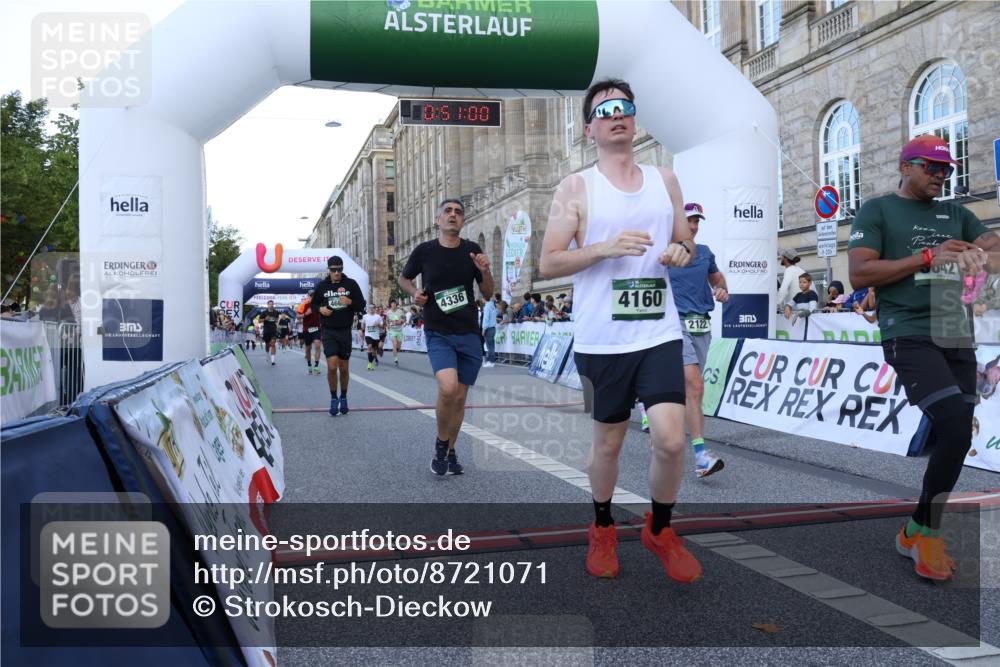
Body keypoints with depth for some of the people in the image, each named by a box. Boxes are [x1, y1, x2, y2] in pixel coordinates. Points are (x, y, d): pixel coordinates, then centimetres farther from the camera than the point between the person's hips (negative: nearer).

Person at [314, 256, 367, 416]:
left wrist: (350, 302, -19)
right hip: (328, 331, -1)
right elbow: (314, 304, 15)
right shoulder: (322, 285, 2)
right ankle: (333, 399, 5)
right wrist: (320, 308, -8)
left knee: (344, 368, 9)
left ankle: (343, 398, 28)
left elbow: (362, 306, 1)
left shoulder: (351, 284, -1)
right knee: (332, 366, -13)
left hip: (345, 331, 1)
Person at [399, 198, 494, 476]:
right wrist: (414, 292, -6)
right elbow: (403, 278, 15)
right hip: (438, 334, -3)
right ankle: (441, 444, 2)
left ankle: (450, 452, 27)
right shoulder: (424, 251, -3)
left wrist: (485, 271, -12)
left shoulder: (472, 251, 1)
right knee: (448, 387, -23)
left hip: (469, 335, 3)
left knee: (460, 396, 7)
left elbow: (488, 292, 7)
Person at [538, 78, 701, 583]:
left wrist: (682, 252, -3)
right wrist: (606, 247, -19)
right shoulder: (576, 188, -1)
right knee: (608, 442, 11)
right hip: (601, 340, -2)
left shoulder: (664, 179, 11)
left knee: (671, 439, -9)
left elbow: (685, 242, 21)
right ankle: (602, 530, 36)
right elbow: (547, 264, -5)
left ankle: (660, 531, 18)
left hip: (659, 334, 2)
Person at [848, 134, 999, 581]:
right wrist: (928, 257, -14)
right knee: (956, 428, -18)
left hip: (958, 338, 7)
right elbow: (859, 274, -9)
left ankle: (915, 533, 22)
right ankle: (928, 532, 2)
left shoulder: (956, 214, 19)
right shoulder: (877, 210, 3)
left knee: (952, 437, 6)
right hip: (910, 337, -6)